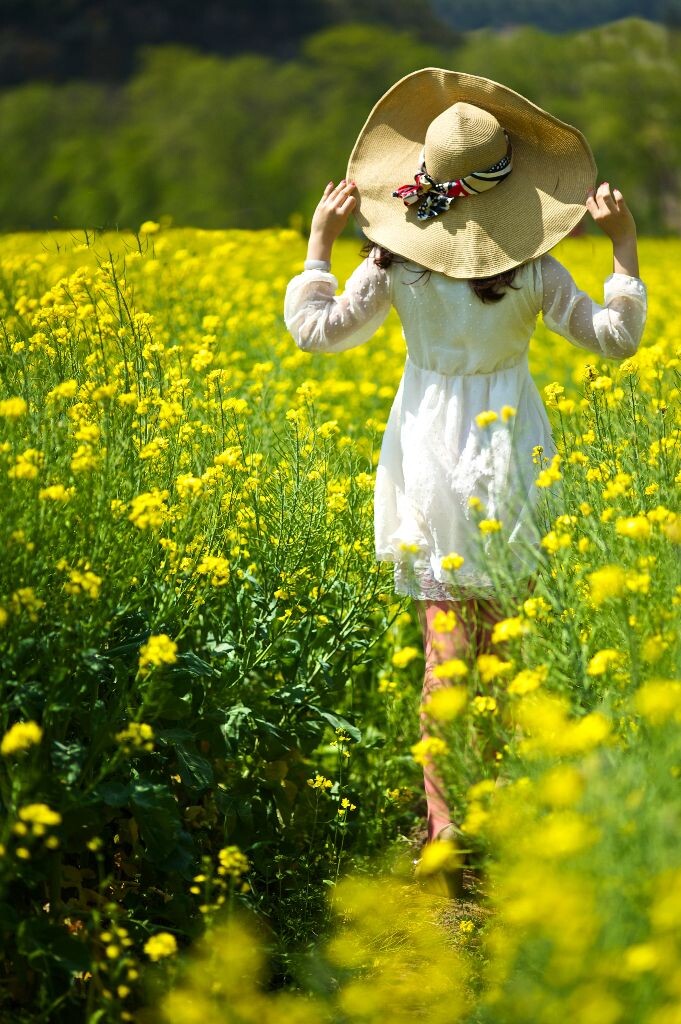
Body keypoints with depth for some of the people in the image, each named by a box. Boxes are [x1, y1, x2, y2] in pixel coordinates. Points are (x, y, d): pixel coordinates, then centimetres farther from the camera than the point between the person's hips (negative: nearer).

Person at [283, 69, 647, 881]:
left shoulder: (395, 262, -10)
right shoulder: (531, 268, -11)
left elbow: (318, 331, -3)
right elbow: (613, 337, -5)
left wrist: (319, 242, 6)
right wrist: (624, 245, 0)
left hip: (430, 453, 0)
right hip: (507, 449, 0)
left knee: (446, 645, -1)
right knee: (495, 637, 12)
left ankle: (443, 815, -7)